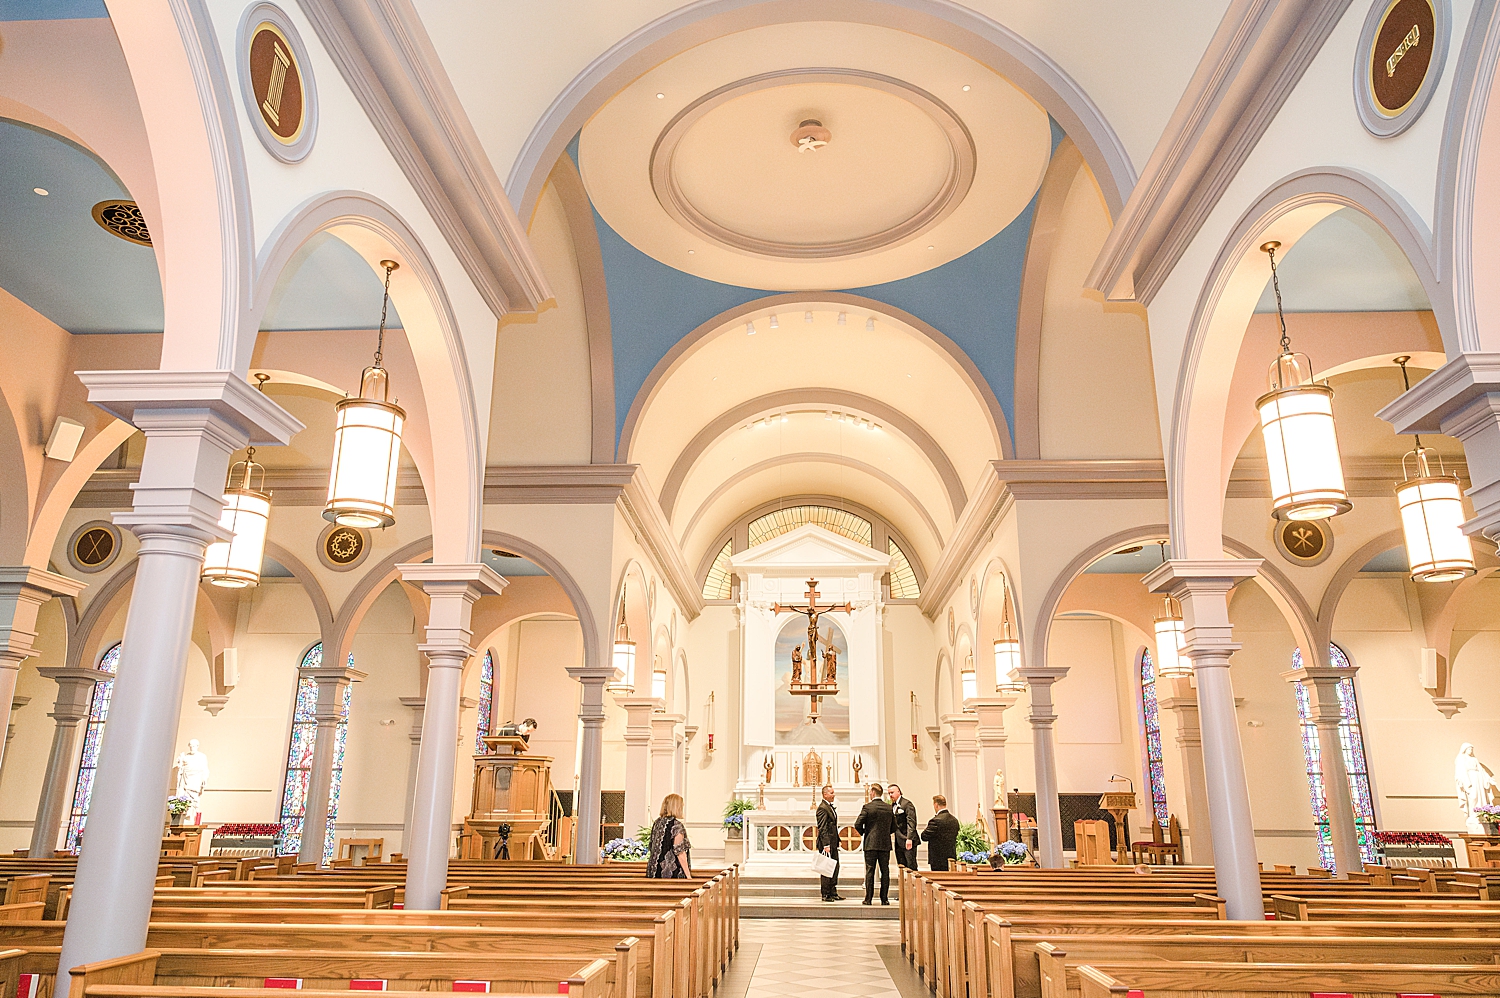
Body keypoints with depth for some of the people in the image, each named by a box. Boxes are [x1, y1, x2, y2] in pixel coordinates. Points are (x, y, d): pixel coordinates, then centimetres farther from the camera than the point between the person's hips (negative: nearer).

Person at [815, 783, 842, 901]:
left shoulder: (830, 807, 16)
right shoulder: (822, 808, -15)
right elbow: (822, 829, -19)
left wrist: (836, 842, 17)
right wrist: (826, 845, -23)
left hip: (833, 843, 10)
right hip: (827, 843, -10)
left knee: (835, 868, 12)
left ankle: (833, 893, 20)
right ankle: (825, 894, 5)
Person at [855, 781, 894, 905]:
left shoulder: (867, 807, -10)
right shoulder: (889, 807, 3)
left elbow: (857, 824, -11)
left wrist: (864, 833, 8)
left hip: (871, 843, -3)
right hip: (885, 844, 3)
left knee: (869, 871, 2)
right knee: (885, 871, 8)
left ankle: (868, 899, 3)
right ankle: (884, 898, 9)